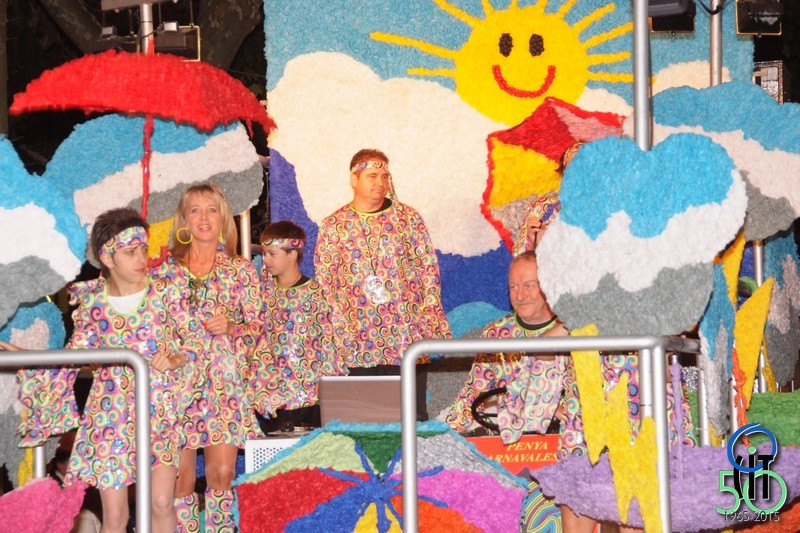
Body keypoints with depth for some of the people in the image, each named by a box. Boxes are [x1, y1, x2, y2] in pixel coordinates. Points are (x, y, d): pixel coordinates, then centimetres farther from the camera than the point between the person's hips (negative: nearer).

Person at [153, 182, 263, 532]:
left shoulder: (241, 271, 6)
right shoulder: (166, 270, 8)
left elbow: (259, 326, 6)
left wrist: (231, 328, -12)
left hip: (226, 383, -1)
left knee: (222, 473, -8)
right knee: (181, 474, -1)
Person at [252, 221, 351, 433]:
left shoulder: (315, 292, -6)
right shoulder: (266, 289, 7)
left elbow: (331, 342, -6)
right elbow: (261, 341, 9)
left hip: (312, 393, -4)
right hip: (276, 391, 4)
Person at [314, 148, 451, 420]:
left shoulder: (409, 218, 5)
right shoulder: (333, 227, 6)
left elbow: (428, 274, 4)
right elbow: (325, 284, 6)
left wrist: (434, 328, -3)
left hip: (408, 339, 0)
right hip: (357, 344, 0)